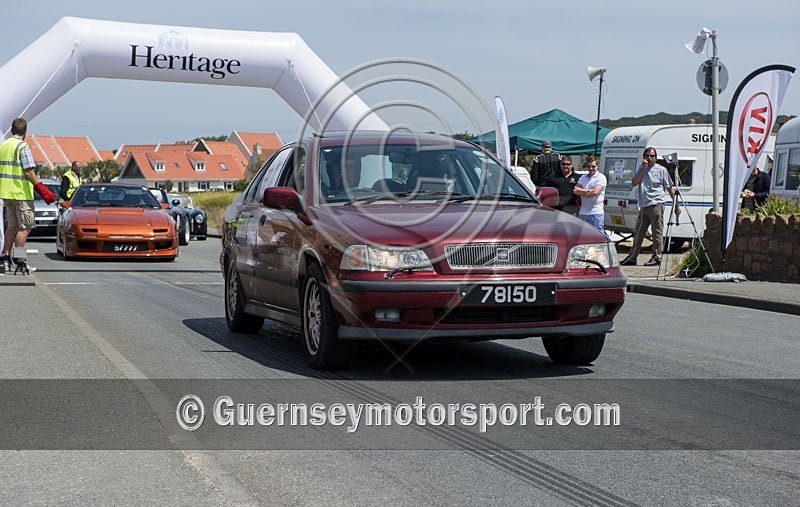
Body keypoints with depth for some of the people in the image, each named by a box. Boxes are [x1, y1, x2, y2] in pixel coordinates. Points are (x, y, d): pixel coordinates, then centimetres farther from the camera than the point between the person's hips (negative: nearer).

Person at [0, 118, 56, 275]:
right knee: (25, 227, -2)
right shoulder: (22, 147, -11)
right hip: (21, 193, -8)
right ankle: (19, 262, -5)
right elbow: (29, 172, -18)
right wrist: (43, 190, -18)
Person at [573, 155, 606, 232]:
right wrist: (588, 191, -11)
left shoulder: (601, 177, -3)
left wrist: (582, 193, -1)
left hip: (596, 213, -6)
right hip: (582, 213, 7)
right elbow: (575, 190, 2)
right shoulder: (583, 178, 16)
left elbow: (595, 192, -15)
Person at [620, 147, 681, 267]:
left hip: (656, 205, -5)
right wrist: (643, 169, -6)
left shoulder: (661, 170, 2)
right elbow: (634, 183, 0)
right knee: (638, 233, 10)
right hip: (643, 206, 5)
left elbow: (670, 188, 3)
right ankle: (632, 258, 16)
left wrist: (676, 204, -2)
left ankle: (657, 257, 3)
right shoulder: (641, 169, 14)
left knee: (657, 233, -3)